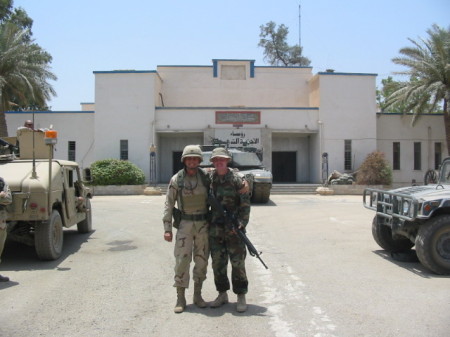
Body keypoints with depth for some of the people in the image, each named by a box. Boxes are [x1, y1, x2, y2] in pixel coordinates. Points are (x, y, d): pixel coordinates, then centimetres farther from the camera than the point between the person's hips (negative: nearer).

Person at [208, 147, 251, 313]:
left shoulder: (236, 179, -6)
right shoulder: (210, 179, 7)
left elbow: (245, 203, -8)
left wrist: (241, 223, -18)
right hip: (215, 227, 4)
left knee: (237, 262, 0)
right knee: (218, 262, 10)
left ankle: (241, 296, 11)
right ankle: (222, 294, 23)